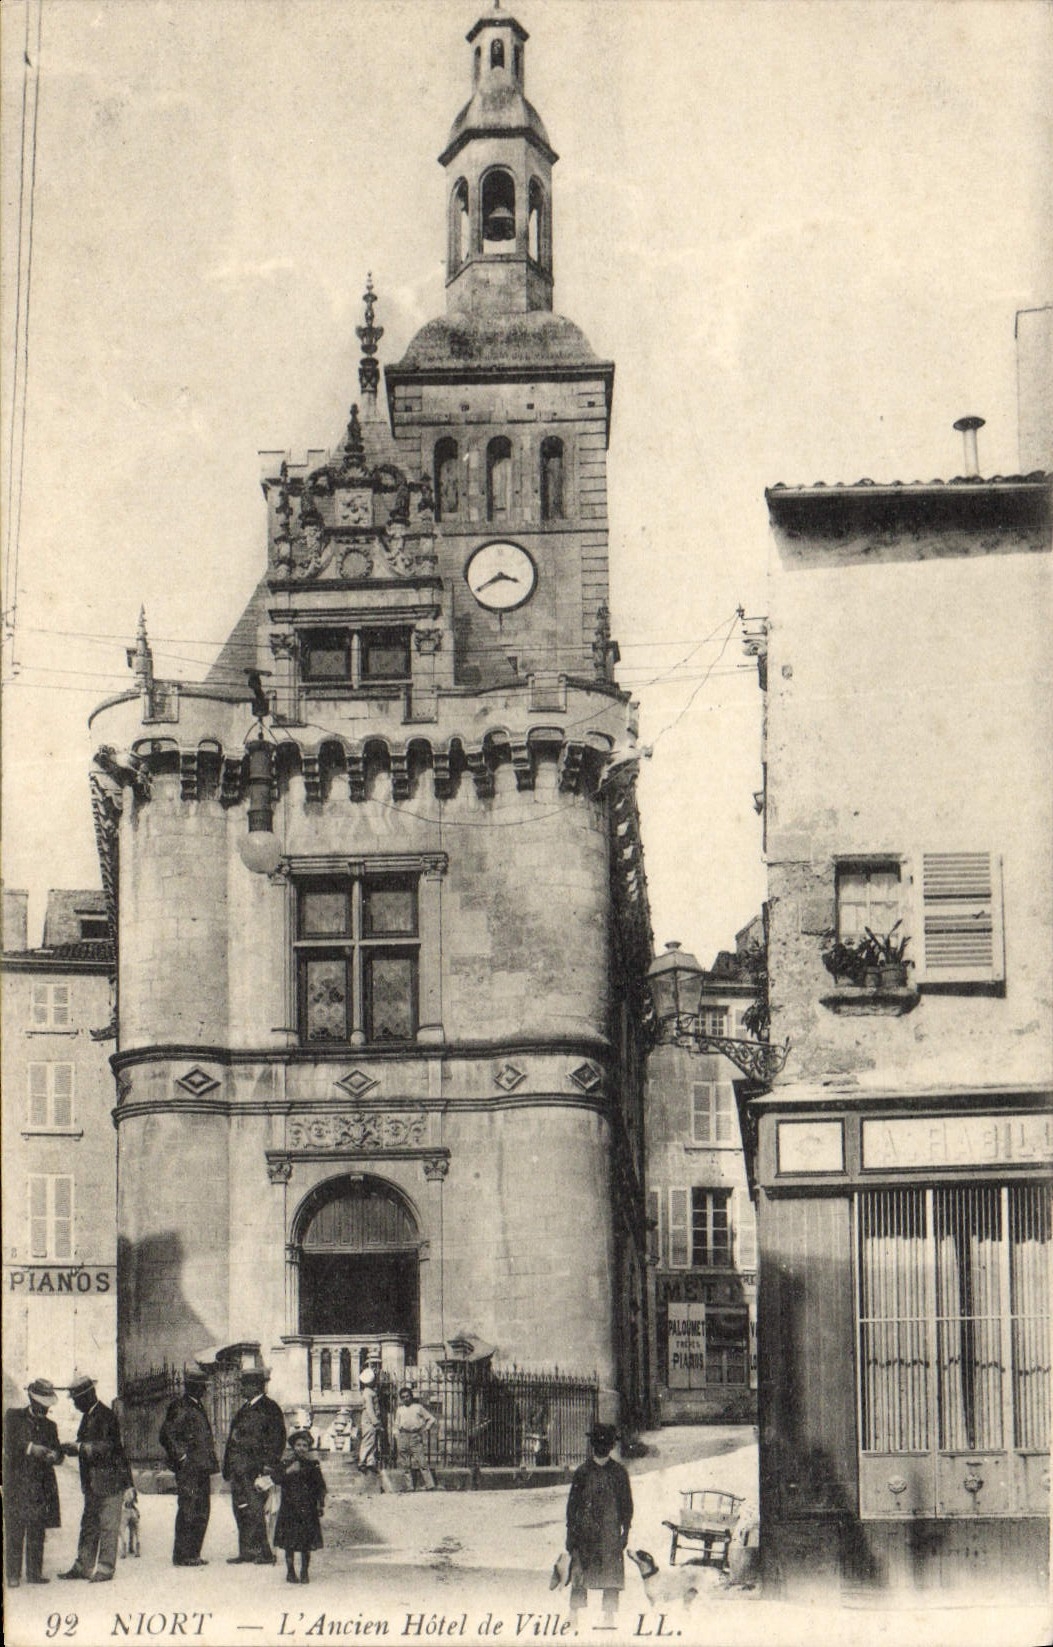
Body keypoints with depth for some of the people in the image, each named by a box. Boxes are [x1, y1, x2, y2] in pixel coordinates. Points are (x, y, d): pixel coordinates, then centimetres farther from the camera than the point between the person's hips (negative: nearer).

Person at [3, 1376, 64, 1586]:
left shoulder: (49, 1425, 19)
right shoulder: (13, 1416, 7)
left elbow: (58, 1455, 15)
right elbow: (9, 1444, -5)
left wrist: (53, 1455, -8)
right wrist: (31, 1448, -17)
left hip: (42, 1485, 4)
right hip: (17, 1483, -4)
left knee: (37, 1531, 0)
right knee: (15, 1529, -8)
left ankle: (34, 1572, 4)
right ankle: (13, 1574, -6)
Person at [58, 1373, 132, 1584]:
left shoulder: (106, 1416, -14)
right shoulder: (88, 1416, 15)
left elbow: (105, 1447, -21)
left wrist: (77, 1447, -21)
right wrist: (70, 1448, -1)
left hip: (110, 1481, -9)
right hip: (93, 1483, 9)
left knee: (108, 1526, -4)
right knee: (88, 1525, 12)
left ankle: (105, 1569, -1)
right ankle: (83, 1566, 18)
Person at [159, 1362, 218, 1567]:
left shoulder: (198, 1408, 20)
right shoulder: (180, 1407, -9)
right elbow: (167, 1435, -16)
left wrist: (211, 1463, 18)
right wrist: (181, 1457, -16)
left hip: (202, 1470, 9)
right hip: (188, 1471, -9)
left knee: (202, 1512, 9)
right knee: (188, 1512, -8)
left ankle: (193, 1554, 14)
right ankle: (182, 1556, -5)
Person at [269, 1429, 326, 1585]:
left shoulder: (313, 1465, 4)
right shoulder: (285, 1464, 1)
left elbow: (320, 1486, 8)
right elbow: (276, 1478, -14)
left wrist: (320, 1504, 0)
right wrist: (288, 1471, -27)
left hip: (308, 1510, 1)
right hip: (289, 1509, -1)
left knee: (307, 1544, 3)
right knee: (289, 1543, 2)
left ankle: (304, 1572, 13)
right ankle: (290, 1571, 14)